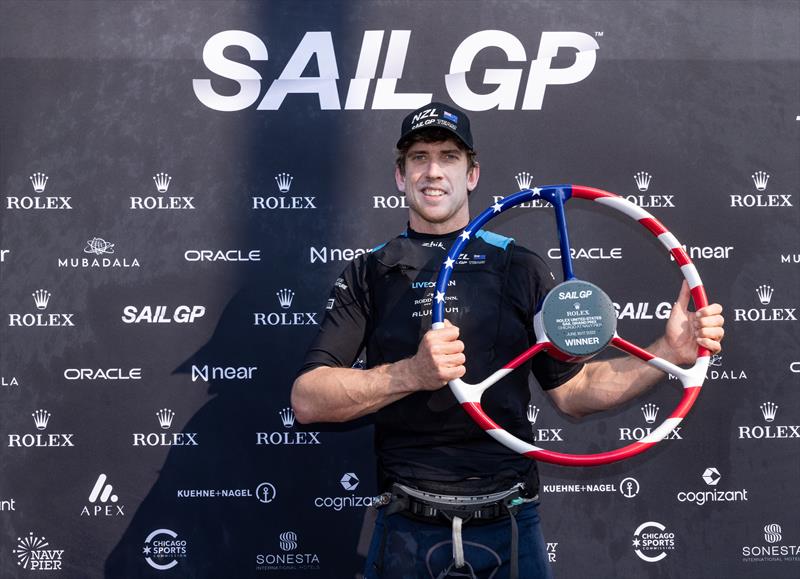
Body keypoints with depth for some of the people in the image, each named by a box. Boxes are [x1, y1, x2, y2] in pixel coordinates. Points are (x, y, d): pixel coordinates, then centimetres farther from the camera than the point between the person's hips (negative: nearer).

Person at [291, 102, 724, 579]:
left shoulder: (520, 267, 5)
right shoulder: (369, 275, 2)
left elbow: (574, 391, 6)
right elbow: (308, 400, -8)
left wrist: (669, 352, -7)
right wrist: (411, 373, -23)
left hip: (509, 527, 1)